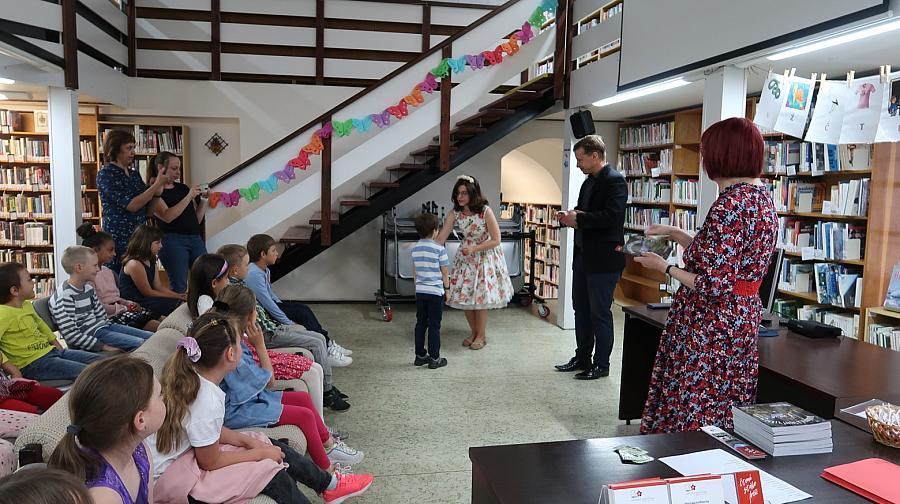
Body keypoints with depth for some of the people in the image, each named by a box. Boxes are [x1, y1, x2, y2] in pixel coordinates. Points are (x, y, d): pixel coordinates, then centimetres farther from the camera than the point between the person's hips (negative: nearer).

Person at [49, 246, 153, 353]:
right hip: (90, 335, -9)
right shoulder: (64, 297, -18)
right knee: (141, 344, -25)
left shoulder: (88, 288, 11)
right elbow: (71, 335, -21)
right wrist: (104, 347, -22)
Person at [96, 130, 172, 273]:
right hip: (119, 238, -6)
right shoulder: (105, 174, -6)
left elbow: (147, 210, 15)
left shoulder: (134, 174, 13)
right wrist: (157, 184, -12)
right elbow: (131, 205, -16)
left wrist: (157, 192, -3)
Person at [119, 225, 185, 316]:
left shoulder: (151, 262, 13)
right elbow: (148, 292, -14)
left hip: (145, 299, 9)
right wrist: (177, 297, -11)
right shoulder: (134, 264, -16)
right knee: (175, 304, -21)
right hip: (135, 304, -9)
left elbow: (159, 287, 10)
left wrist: (179, 295, -4)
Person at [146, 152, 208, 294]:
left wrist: (204, 200, 2)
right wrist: (188, 197, -15)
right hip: (172, 240, -5)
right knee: (179, 286, -5)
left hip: (195, 238, 5)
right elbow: (167, 216, -15)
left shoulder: (182, 188, 17)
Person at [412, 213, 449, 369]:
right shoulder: (439, 249, -12)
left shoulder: (415, 248, 4)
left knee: (420, 323, 12)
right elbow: (444, 273, -7)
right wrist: (447, 288, 6)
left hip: (420, 291, 5)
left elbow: (414, 271, 12)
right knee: (434, 325, 2)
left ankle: (420, 356, 19)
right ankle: (434, 358, 7)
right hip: (435, 292, -5)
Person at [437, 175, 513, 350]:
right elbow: (441, 238, -11)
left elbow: (496, 240, -18)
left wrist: (474, 248, -24)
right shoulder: (455, 213, -12)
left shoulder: (486, 211, -23)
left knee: (481, 296, -1)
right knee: (464, 295, 4)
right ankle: (474, 332, 24)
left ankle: (481, 335, 17)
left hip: (486, 255, -4)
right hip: (466, 256, 4)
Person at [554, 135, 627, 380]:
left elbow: (612, 216, -24)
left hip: (603, 259, -9)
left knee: (600, 313, 1)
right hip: (583, 255, 9)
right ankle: (582, 358, 29)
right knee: (581, 309, 16)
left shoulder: (615, 181, -13)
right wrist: (569, 217, -1)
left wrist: (579, 218, -18)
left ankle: (601, 364, 14)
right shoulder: (589, 181, 14)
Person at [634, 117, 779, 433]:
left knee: (691, 418, 2)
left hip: (710, 328, -10)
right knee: (726, 417, 18)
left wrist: (665, 267, -11)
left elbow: (714, 286, -24)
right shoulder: (761, 196, 9)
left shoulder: (730, 204, -22)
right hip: (744, 319, 10)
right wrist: (674, 234, 19)